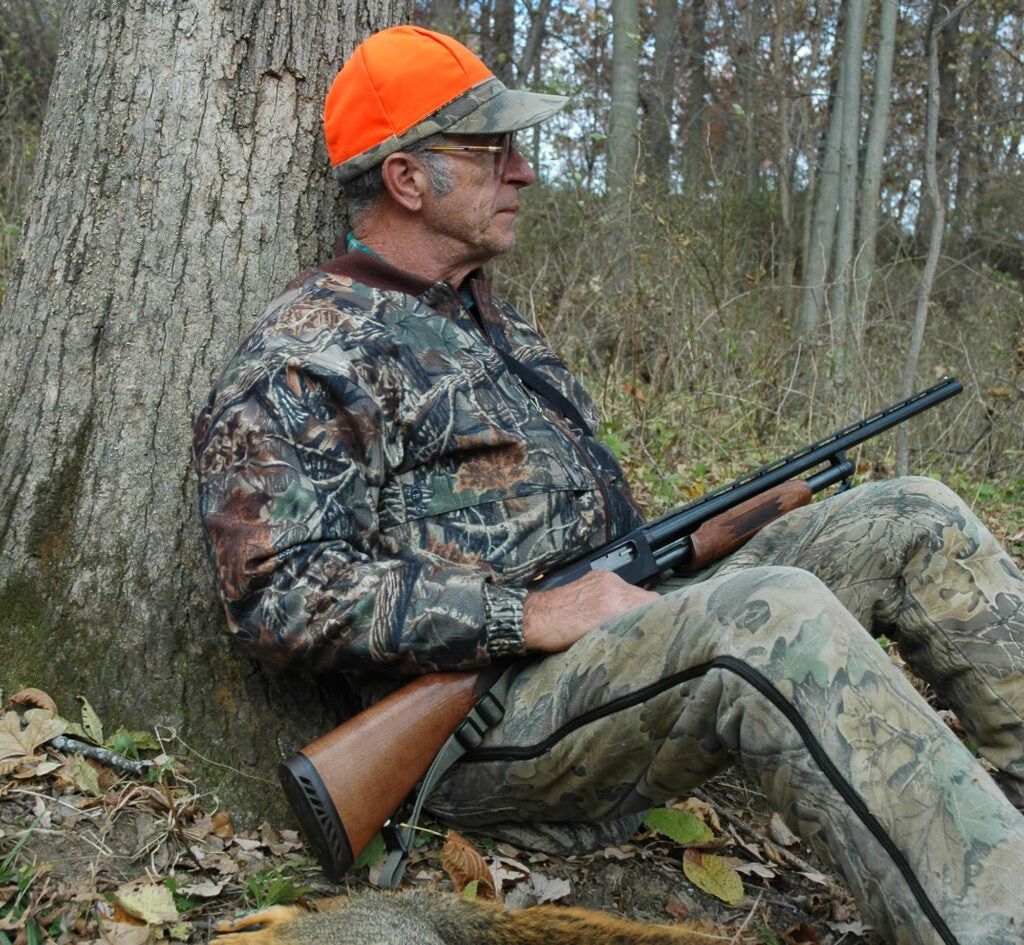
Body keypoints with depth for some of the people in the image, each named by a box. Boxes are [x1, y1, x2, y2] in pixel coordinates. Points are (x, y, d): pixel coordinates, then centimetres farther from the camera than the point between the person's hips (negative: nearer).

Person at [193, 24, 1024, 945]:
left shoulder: (490, 320, 22)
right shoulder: (298, 363, -8)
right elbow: (284, 597, -18)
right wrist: (529, 616, -22)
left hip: (625, 633, 9)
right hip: (493, 722, -9)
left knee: (914, 519, 0)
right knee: (777, 617, -36)